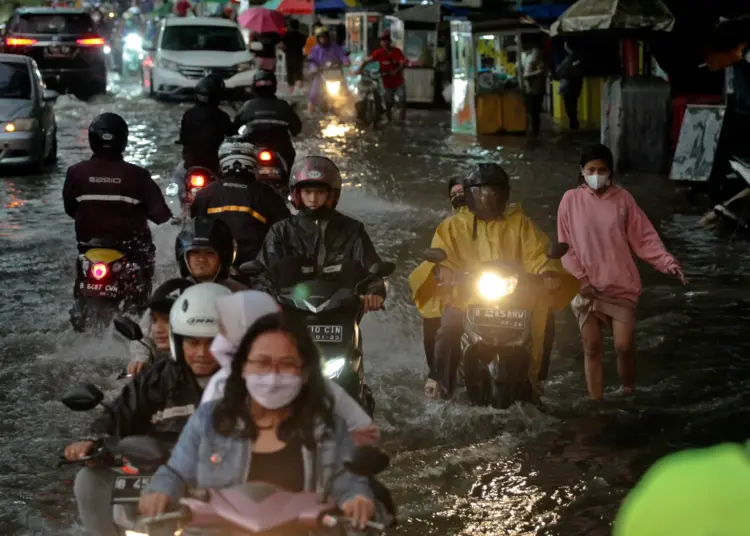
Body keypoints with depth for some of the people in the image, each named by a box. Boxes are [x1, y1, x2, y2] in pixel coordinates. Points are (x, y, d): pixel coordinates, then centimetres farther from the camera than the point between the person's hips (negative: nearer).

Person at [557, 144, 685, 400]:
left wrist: (667, 261, -16)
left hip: (620, 286, 0)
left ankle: (629, 395, 18)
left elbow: (644, 237, -2)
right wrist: (580, 278, -10)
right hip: (586, 287, 0)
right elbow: (565, 245, -1)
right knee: (592, 348, 5)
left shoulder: (623, 199, -1)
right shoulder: (571, 200, -2)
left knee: (624, 346, -5)